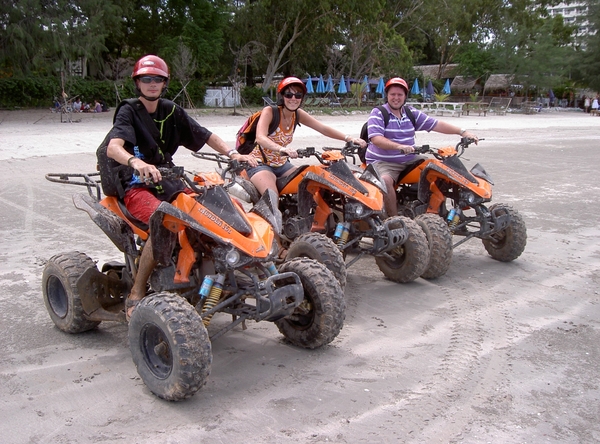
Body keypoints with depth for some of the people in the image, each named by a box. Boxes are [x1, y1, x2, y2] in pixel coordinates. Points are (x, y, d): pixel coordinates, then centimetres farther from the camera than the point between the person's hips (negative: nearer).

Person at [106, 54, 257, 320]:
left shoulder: (171, 111, 12)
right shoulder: (128, 113, -5)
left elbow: (205, 136, 12)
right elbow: (113, 148, -23)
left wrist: (232, 154, -7)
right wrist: (136, 162, -46)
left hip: (169, 181, 6)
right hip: (136, 186, -6)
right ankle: (136, 294, -23)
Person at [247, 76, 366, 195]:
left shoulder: (298, 114, 0)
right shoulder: (269, 111, -17)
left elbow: (323, 129, -1)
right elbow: (260, 138, -33)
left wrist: (349, 138, -15)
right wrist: (281, 149, -53)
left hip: (281, 164, 7)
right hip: (260, 164, -7)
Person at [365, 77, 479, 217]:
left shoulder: (411, 113, 12)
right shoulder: (378, 113, -5)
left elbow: (436, 125, 10)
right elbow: (376, 139, -21)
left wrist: (462, 132, 0)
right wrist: (399, 146, -35)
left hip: (409, 160, 6)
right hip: (382, 162, -6)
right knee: (386, 180, -37)